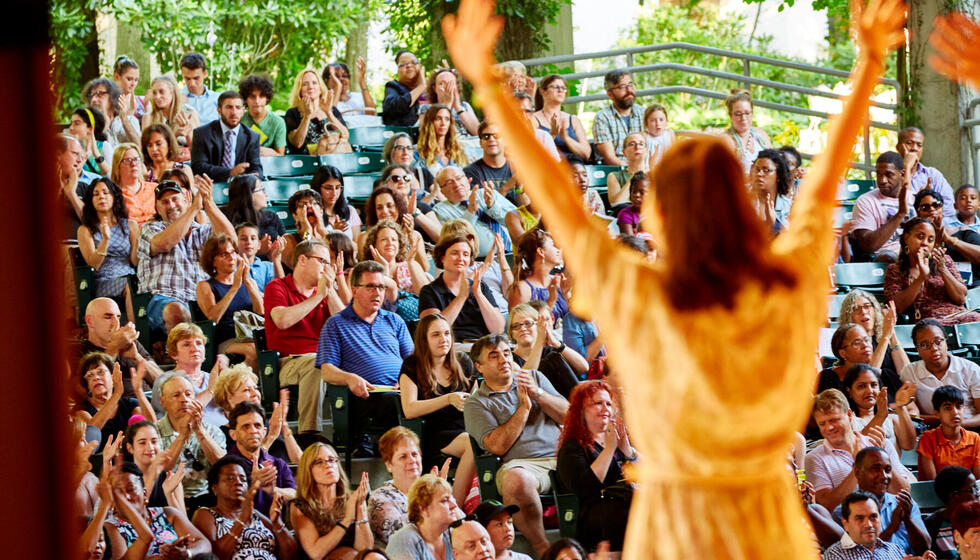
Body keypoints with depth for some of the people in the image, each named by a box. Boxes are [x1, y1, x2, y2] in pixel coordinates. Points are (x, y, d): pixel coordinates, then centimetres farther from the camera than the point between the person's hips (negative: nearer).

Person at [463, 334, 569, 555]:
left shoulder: (534, 378, 22)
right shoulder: (476, 403, 9)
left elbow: (567, 415, 12)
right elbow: (497, 446, -6)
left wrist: (538, 394, -3)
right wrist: (524, 407, -6)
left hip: (561, 456, 4)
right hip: (523, 463, -3)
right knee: (515, 479, -40)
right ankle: (541, 547, -24)